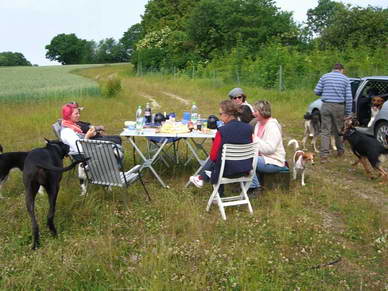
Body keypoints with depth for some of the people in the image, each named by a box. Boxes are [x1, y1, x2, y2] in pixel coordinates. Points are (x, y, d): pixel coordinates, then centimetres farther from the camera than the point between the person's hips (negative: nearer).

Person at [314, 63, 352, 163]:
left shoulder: (324, 77, 6)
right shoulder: (345, 79, 6)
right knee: (338, 130, 16)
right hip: (339, 107, 0)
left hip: (326, 105, 0)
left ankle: (324, 155, -6)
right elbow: (349, 97, 1)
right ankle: (340, 151, 32)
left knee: (325, 131, 1)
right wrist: (348, 113, 4)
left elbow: (317, 91, 3)